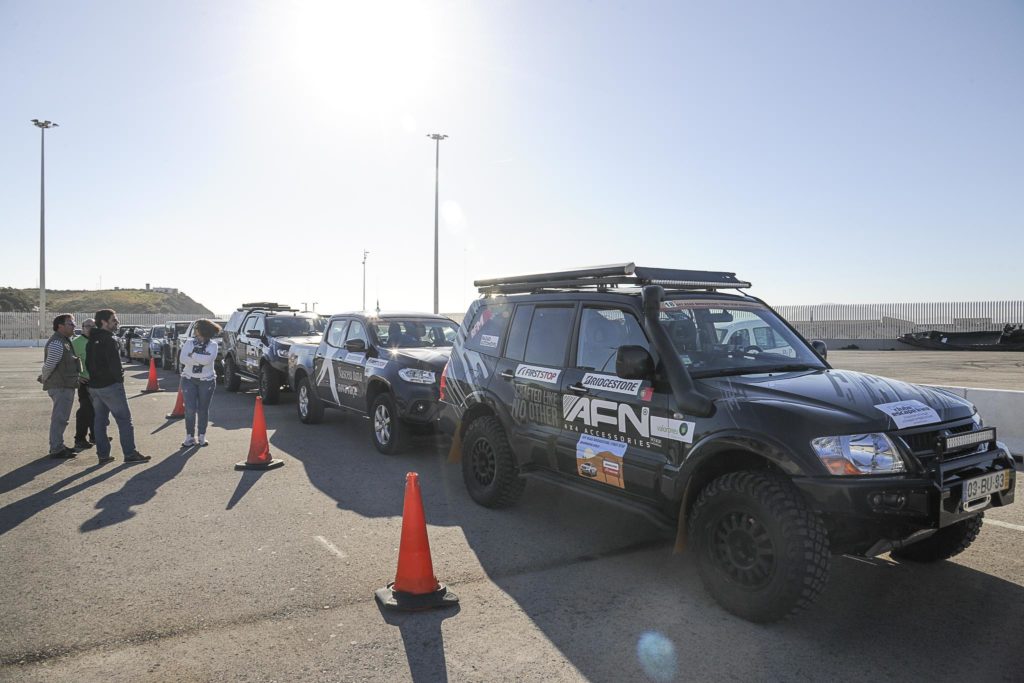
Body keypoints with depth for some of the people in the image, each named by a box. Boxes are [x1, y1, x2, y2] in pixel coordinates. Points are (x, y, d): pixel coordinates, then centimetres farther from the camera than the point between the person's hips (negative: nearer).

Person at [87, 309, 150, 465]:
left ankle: (103, 454, 14)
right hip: (110, 386, -9)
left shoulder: (91, 341, 14)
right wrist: (119, 377, -6)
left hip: (94, 386, 9)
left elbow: (88, 363, 18)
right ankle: (130, 453, -3)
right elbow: (115, 365, -20)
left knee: (99, 420, 12)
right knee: (124, 419, -4)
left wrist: (94, 378, 16)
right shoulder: (108, 340, -15)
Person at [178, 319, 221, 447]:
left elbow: (208, 359, -20)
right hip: (189, 380, 1)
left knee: (203, 409, 4)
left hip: (207, 381, -1)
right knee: (190, 409, -6)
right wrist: (201, 358, -15)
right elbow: (182, 359, -10)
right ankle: (189, 436, 5)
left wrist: (192, 355, -13)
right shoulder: (189, 343, 5)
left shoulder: (212, 345, -1)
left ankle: (202, 436, 15)